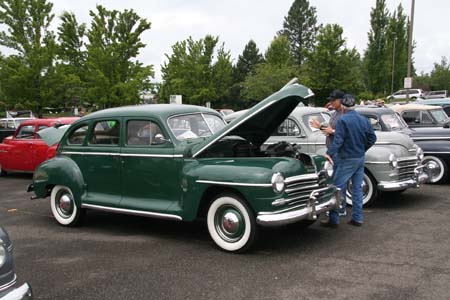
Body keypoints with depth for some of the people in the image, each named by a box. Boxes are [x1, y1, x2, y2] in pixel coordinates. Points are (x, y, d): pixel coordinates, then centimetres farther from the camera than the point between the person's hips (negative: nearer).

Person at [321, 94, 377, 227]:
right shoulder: (364, 120, 7)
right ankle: (357, 218, 17)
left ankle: (333, 219, -2)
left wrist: (329, 154, -26)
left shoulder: (342, 120, -14)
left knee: (336, 187, -2)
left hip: (347, 159, -7)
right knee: (357, 188, 13)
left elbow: (338, 140, -22)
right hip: (361, 159, 7)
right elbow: (372, 138, 10)